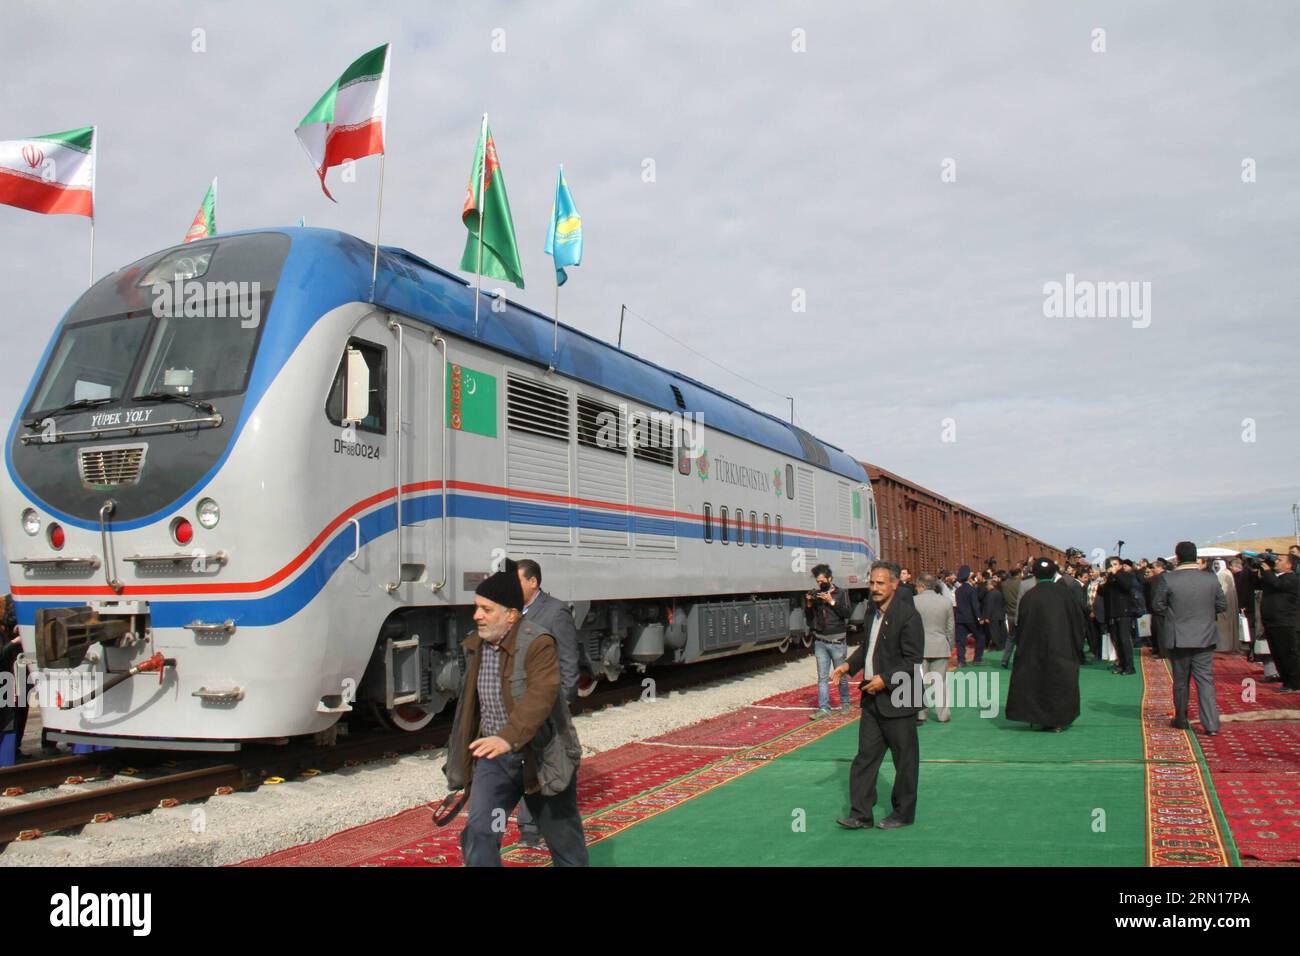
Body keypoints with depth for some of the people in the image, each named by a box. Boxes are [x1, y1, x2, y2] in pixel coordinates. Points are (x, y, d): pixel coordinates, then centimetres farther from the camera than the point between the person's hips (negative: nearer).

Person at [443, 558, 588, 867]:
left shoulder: (538, 644, -21)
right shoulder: (475, 646, 3)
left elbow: (540, 696, -35)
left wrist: (509, 737, -48)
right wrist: (461, 757, 20)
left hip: (542, 756, -5)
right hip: (494, 757, 5)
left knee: (561, 833, 14)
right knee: (478, 833, -7)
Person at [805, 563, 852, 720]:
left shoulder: (841, 593, -2)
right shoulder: (816, 595, 6)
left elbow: (846, 613, -13)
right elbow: (809, 617, 10)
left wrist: (832, 602, -19)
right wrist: (808, 604, -7)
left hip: (837, 642, -3)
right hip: (820, 642, 3)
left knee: (841, 675, 10)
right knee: (822, 677, 1)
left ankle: (845, 704, 26)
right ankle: (824, 708, 3)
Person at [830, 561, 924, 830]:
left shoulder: (907, 614, -16)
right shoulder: (873, 613, 8)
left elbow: (913, 660, -18)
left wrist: (885, 679, -21)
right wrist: (849, 665, 6)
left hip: (898, 700, -7)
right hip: (873, 699, 8)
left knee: (904, 760, 8)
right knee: (865, 756, 8)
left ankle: (903, 813, 21)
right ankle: (860, 813, 14)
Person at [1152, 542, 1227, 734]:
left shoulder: (1167, 579, -13)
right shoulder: (1211, 579, -6)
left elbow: (1157, 606, -7)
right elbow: (1222, 605, 2)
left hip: (1178, 639, -1)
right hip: (1205, 638, 1)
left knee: (1181, 681, 12)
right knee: (1205, 679, 4)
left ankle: (1181, 720, 24)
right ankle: (1211, 724, -2)